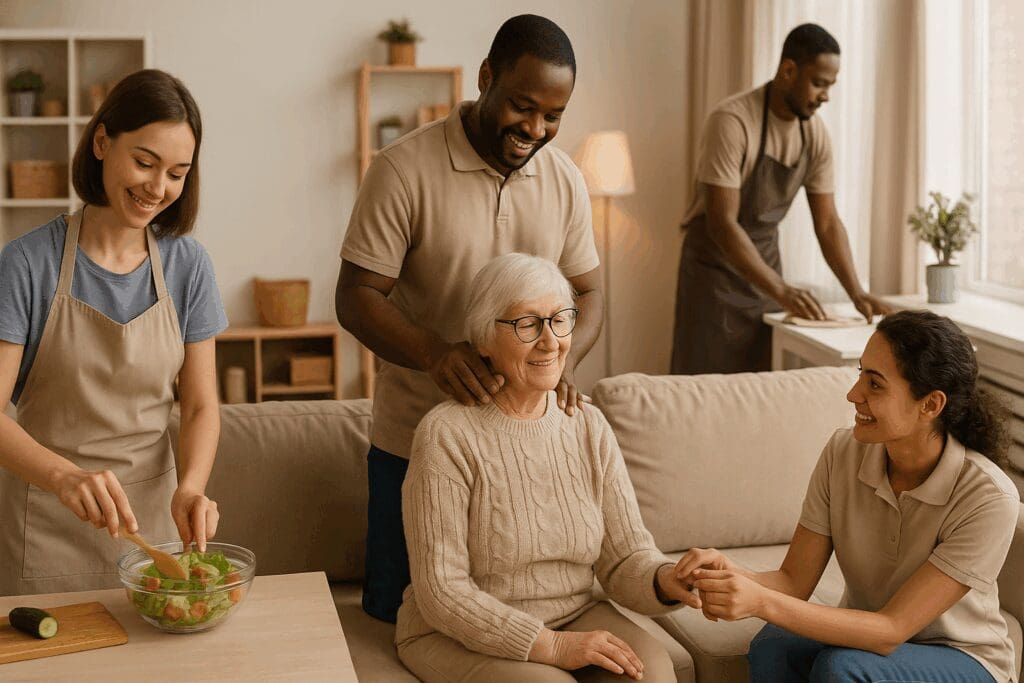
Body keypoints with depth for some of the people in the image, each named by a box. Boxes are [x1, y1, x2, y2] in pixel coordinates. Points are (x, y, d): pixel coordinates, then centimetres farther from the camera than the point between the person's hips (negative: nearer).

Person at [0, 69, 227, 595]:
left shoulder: (187, 265, -2)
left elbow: (201, 405, 1)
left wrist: (190, 487, -18)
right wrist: (66, 477, -33)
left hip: (151, 514, 3)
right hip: (46, 526, -3)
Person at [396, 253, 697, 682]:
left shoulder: (589, 428, 1)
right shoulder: (447, 435, -16)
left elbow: (625, 558, -2)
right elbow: (441, 591, -18)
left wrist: (667, 581, -25)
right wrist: (551, 646, -22)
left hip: (574, 617, 4)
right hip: (459, 637, -4)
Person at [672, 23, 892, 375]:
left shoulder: (816, 134, -3)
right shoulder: (732, 121, -23)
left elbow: (827, 223, 2)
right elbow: (721, 223, -27)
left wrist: (857, 293, -10)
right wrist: (780, 290, -33)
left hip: (765, 263, 6)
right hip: (715, 266, -6)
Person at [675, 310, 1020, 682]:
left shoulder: (989, 498, -26)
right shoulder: (843, 453, -12)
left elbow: (891, 631, -27)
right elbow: (794, 582, -11)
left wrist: (762, 602, -39)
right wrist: (734, 575, -34)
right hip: (867, 634, 4)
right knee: (772, 649, -28)